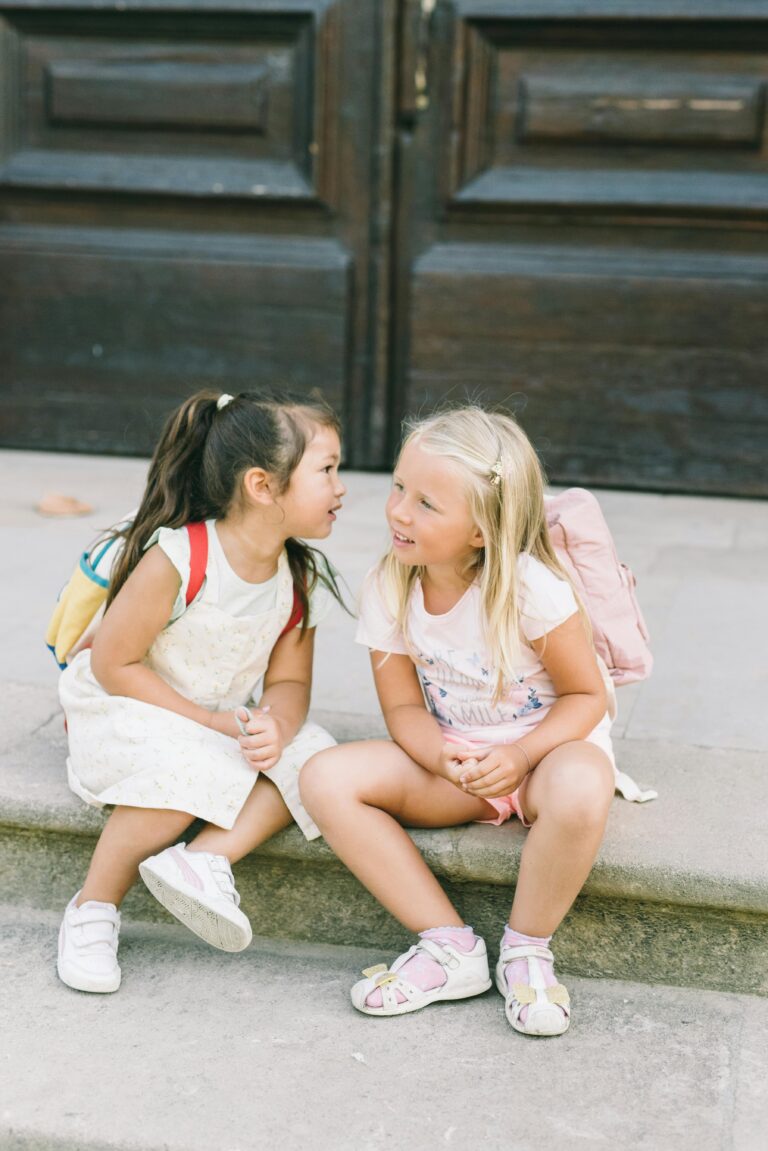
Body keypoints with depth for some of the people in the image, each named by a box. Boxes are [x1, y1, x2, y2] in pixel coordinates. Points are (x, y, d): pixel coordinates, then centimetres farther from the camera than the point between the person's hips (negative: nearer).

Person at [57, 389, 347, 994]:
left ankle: (206, 858, -27)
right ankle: (93, 908, -16)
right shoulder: (175, 559, -24)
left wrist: (276, 725, -25)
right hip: (120, 712, -6)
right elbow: (112, 664, -20)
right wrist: (211, 723, -23)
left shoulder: (302, 576, -5)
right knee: (182, 770, -35)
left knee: (311, 755, -19)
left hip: (228, 723, 6)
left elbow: (289, 680, -1)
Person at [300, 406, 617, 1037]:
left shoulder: (529, 585, -22)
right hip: (450, 755, 4)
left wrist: (519, 756, -29)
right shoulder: (387, 588, -9)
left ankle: (527, 948, -11)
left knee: (579, 791, -41)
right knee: (326, 778, -20)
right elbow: (404, 708, -3)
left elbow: (586, 695, -13)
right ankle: (451, 947, -13)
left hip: (550, 745, -4)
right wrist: (444, 759, -25)